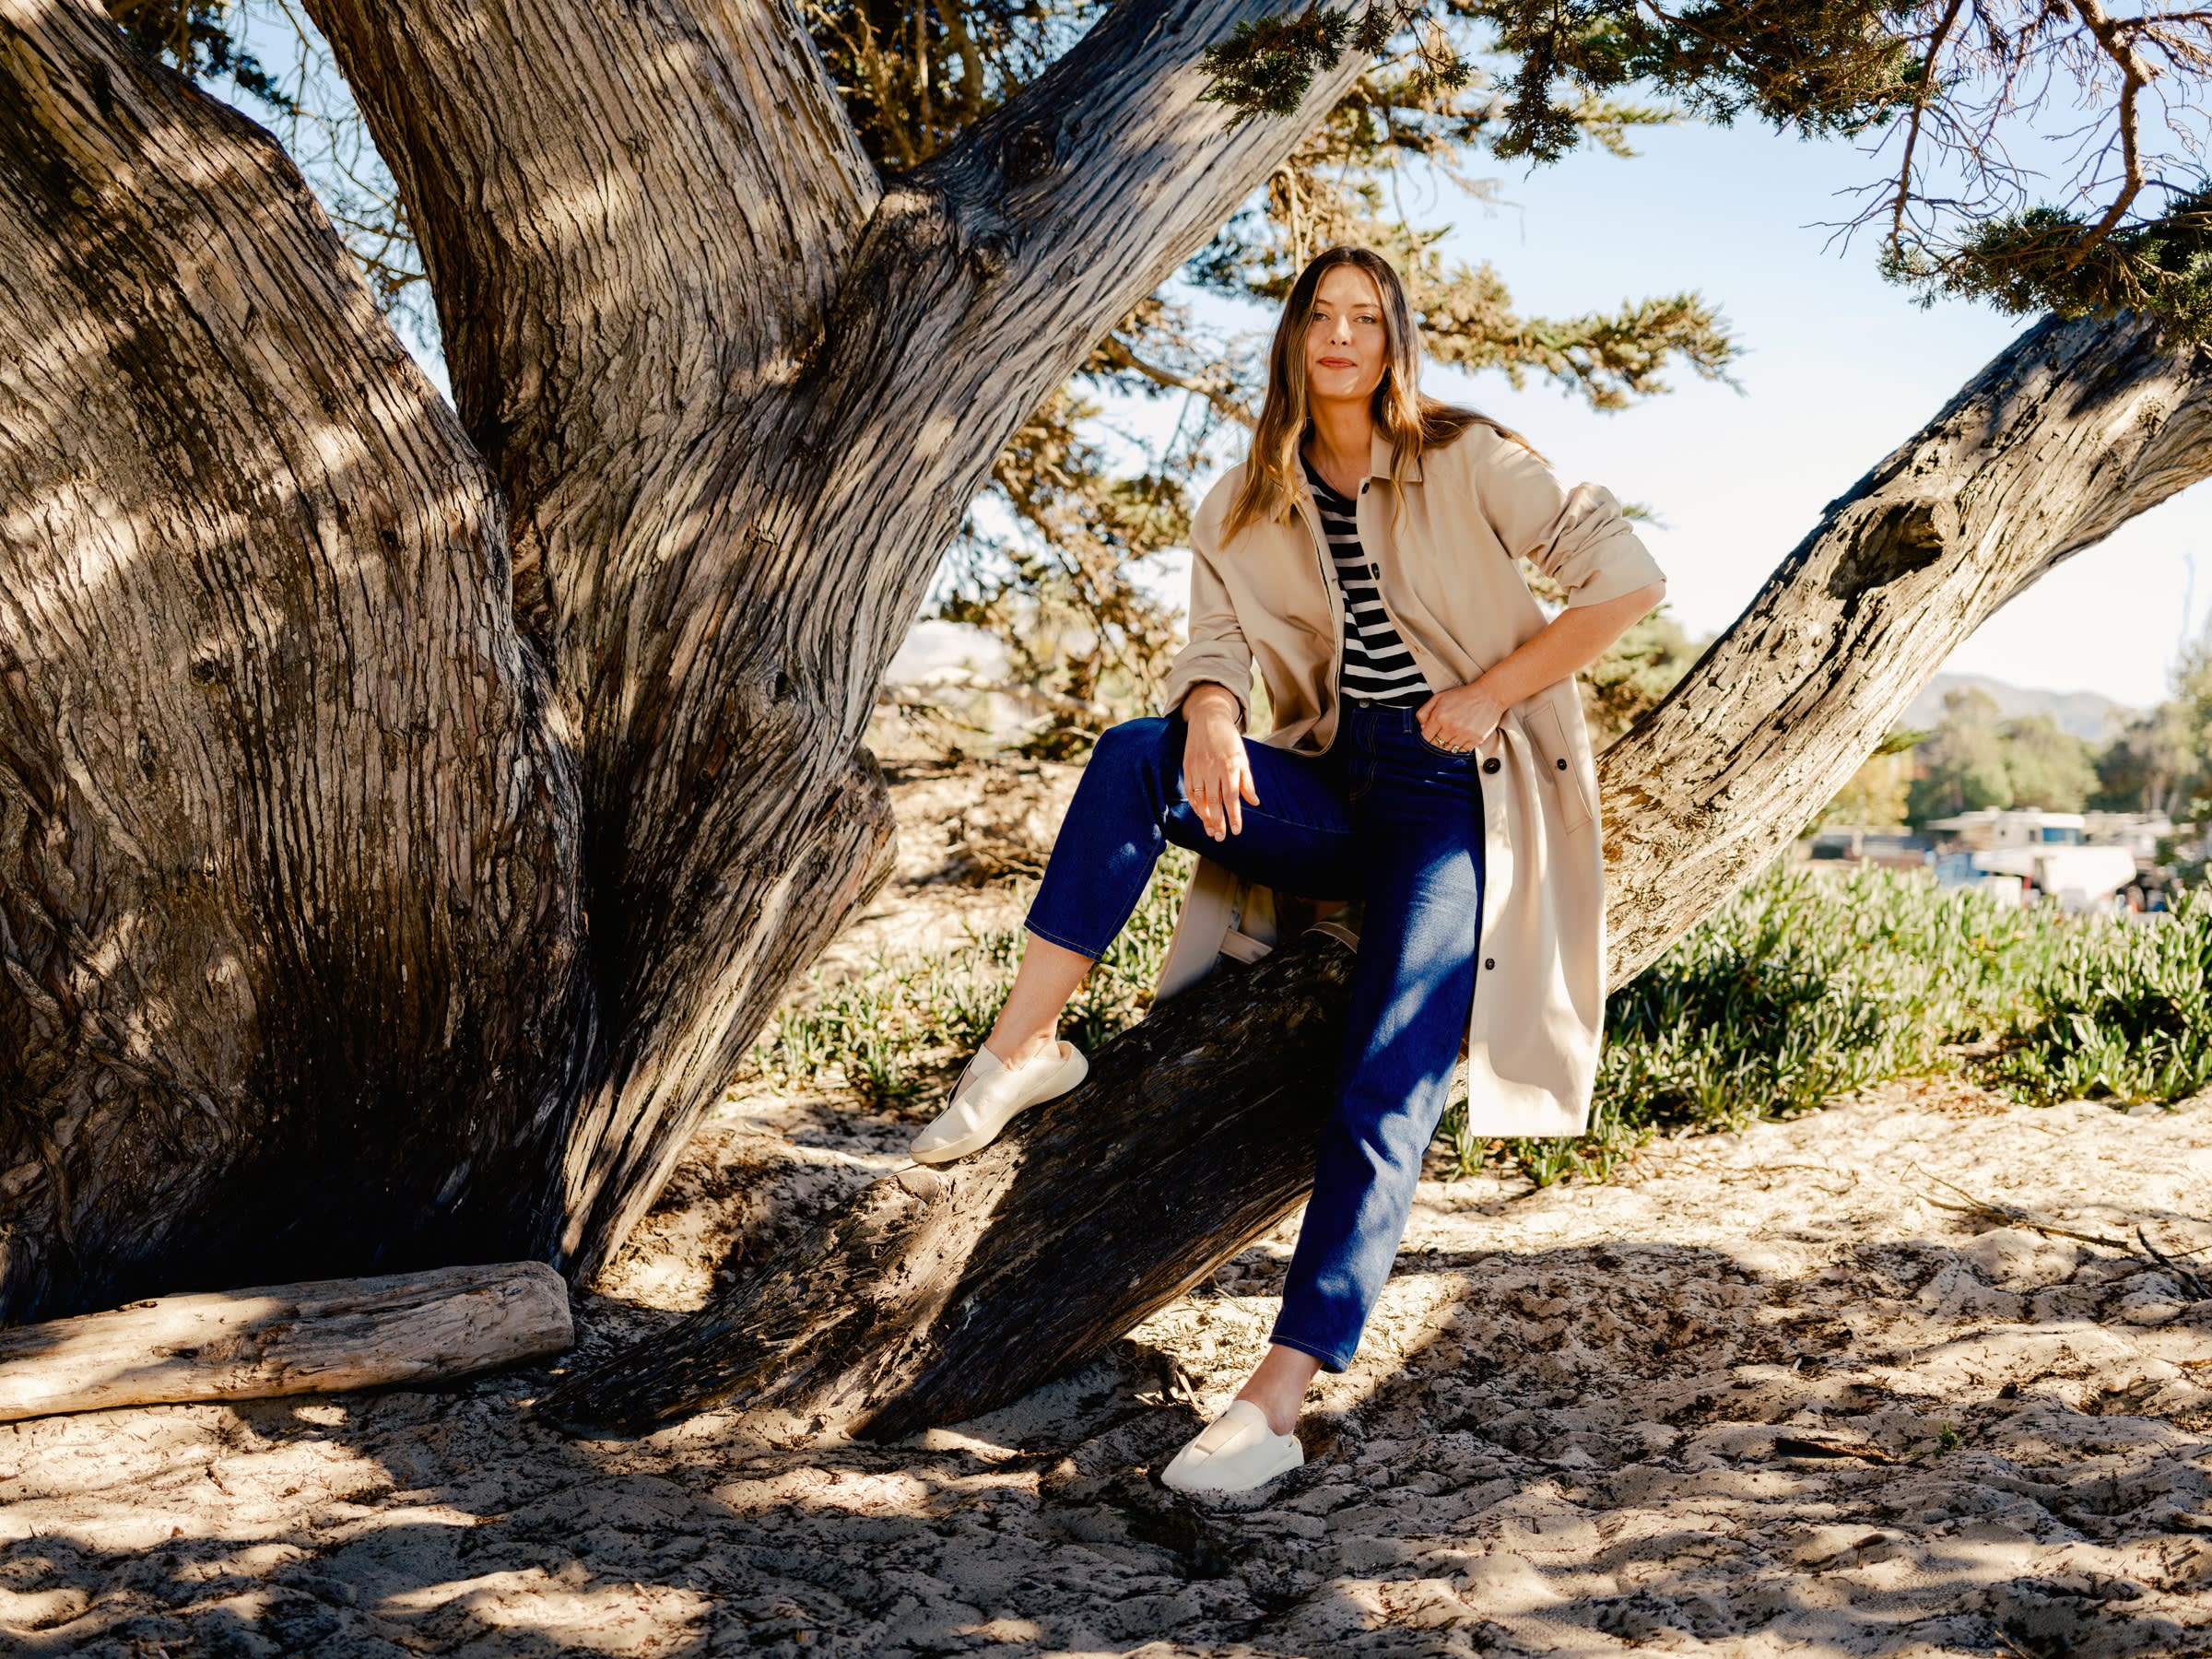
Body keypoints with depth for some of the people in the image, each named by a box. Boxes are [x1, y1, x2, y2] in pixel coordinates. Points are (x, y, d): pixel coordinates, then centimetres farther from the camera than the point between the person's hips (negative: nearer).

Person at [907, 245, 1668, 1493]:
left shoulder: (1468, 463, -3)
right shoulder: (1246, 508, 10)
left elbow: (1629, 579, -6)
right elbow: (1215, 649, 1)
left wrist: (1490, 692, -10)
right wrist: (1210, 716, -23)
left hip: (1456, 796, -4)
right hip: (1333, 790, 5)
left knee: (1385, 1102, -21)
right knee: (1136, 757, -25)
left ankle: (1278, 1401, -26)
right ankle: (1025, 1045, -24)